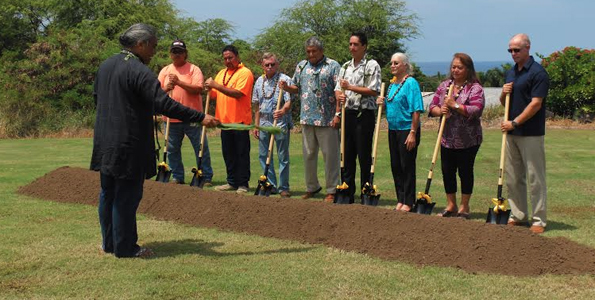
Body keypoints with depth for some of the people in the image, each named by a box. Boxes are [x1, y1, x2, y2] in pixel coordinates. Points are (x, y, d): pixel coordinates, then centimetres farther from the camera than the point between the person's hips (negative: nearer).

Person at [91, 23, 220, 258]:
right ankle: (125, 248, 7)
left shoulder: (106, 66, 10)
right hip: (128, 146, -9)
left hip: (105, 144, 9)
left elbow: (97, 97, 22)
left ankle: (109, 243, 27)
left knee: (108, 194, 16)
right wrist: (201, 118, -24)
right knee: (126, 196, 0)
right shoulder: (139, 71, -18)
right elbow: (164, 104, -26)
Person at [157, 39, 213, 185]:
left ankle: (206, 177, 8)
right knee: (172, 150, 10)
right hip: (172, 118, 4)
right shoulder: (165, 71, 10)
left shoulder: (194, 69, -2)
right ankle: (177, 177, 22)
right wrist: (166, 88, -14)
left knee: (201, 148, 0)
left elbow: (198, 89, -15)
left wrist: (179, 82, -20)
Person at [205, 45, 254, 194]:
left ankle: (243, 184, 4)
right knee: (228, 154, 11)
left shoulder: (245, 73, -8)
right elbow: (215, 95, 14)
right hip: (225, 120, 7)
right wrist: (210, 88, -8)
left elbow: (238, 93, -21)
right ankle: (232, 182, 20)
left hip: (240, 120, -7)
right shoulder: (221, 73, 15)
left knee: (242, 154, -1)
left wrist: (216, 85, -22)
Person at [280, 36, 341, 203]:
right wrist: (287, 87, -3)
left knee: (330, 155, -1)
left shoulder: (333, 66, -3)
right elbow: (296, 87, 20)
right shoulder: (302, 66, 14)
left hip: (327, 120, -5)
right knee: (308, 155, 12)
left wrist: (338, 114, -14)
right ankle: (311, 187, 25)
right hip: (307, 118, 5)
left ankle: (332, 190, 5)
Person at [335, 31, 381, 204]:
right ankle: (348, 193, 17)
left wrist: (350, 87, -13)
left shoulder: (372, 65, -4)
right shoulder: (346, 67, 16)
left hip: (364, 115, -6)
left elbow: (374, 90, -13)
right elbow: (337, 89, 15)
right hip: (348, 114, 6)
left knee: (364, 156, -3)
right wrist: (339, 96, -8)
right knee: (348, 155, 10)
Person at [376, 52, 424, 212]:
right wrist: (383, 103, 2)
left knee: (407, 166, -1)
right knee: (395, 166, 12)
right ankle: (400, 200, 22)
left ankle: (408, 202, 7)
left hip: (407, 129, -8)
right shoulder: (392, 84, 12)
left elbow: (416, 110, -18)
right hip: (393, 129, 8)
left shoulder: (411, 83, -13)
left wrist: (412, 133, -22)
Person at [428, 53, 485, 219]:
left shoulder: (475, 88, -7)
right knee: (447, 172, 9)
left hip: (467, 141, -5)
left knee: (465, 172, 5)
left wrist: (455, 105, -21)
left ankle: (464, 207, 17)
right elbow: (432, 106, 10)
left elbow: (476, 110, -19)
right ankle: (451, 205, 23)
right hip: (447, 138, 5)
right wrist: (440, 110, -12)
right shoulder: (444, 85, 10)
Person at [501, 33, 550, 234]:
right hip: (511, 133, 8)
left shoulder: (538, 73, -10)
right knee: (513, 177, 11)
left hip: (531, 134, -8)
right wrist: (503, 94, 0)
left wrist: (514, 122, -18)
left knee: (535, 178, -3)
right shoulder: (510, 73, 15)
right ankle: (518, 215, 20)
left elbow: (535, 104, -17)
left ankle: (539, 220, 1)